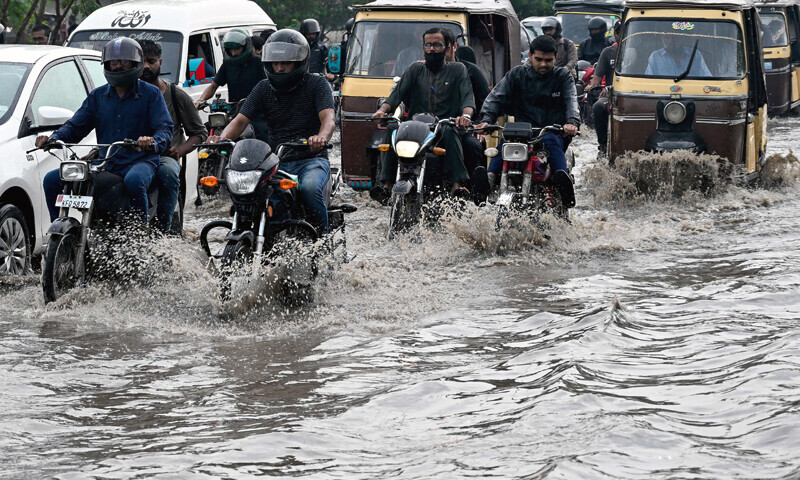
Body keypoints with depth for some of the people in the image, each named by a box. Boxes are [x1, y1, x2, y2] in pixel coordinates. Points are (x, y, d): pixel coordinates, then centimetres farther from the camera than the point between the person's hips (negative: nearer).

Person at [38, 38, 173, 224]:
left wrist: (153, 142, -34)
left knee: (134, 180, -42)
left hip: (139, 161, -5)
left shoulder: (150, 93, 3)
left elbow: (165, 128, -8)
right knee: (52, 180, -8)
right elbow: (75, 126, 15)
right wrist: (52, 138, -7)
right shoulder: (98, 96, 17)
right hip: (104, 163, 5)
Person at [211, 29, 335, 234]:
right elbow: (241, 120, 2)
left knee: (310, 187, -35)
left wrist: (322, 137, -42)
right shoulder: (263, 89, 10)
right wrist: (223, 138, -21)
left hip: (311, 159, -3)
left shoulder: (316, 84, -1)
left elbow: (328, 118, -17)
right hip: (276, 162, 4)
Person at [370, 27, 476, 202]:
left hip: (445, 124, -2)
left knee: (449, 133, -38)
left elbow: (468, 97, -1)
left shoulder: (457, 70, 14)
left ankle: (457, 185, -48)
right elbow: (398, 93, 8)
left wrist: (466, 115, -25)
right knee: (391, 131, -27)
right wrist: (383, 110, -14)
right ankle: (386, 185, -32)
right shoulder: (416, 69, 21)